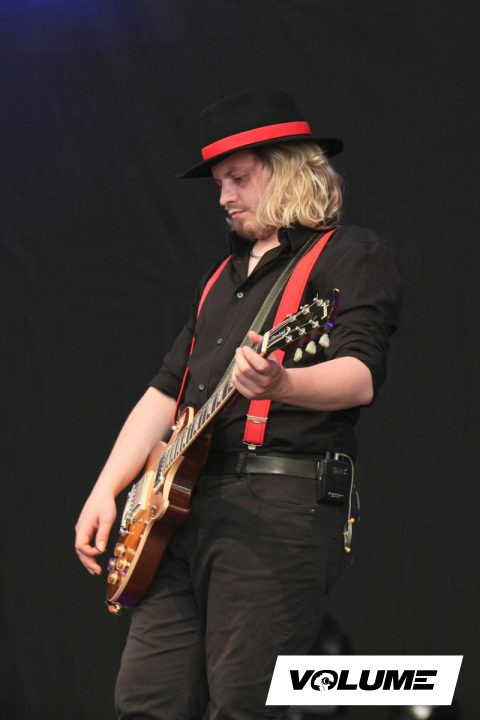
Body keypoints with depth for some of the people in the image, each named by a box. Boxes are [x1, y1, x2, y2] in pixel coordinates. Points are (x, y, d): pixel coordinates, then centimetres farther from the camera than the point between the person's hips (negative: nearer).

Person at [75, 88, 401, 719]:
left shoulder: (350, 254, 2)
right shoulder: (228, 276, 27)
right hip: (183, 505, 8)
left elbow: (360, 378, -14)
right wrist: (104, 492, 16)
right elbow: (165, 391, 28)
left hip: (278, 506, -8)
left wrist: (280, 385, -35)